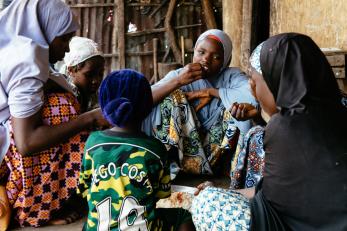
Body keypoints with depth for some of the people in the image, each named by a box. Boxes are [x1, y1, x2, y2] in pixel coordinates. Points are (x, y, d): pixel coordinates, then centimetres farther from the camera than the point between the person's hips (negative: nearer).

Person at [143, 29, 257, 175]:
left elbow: (254, 96, -27)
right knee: (173, 97, -15)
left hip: (217, 154, 0)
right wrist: (177, 81, -26)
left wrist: (210, 92, -19)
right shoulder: (178, 75, -2)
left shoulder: (231, 76, -5)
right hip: (182, 150, 1)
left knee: (237, 104, -20)